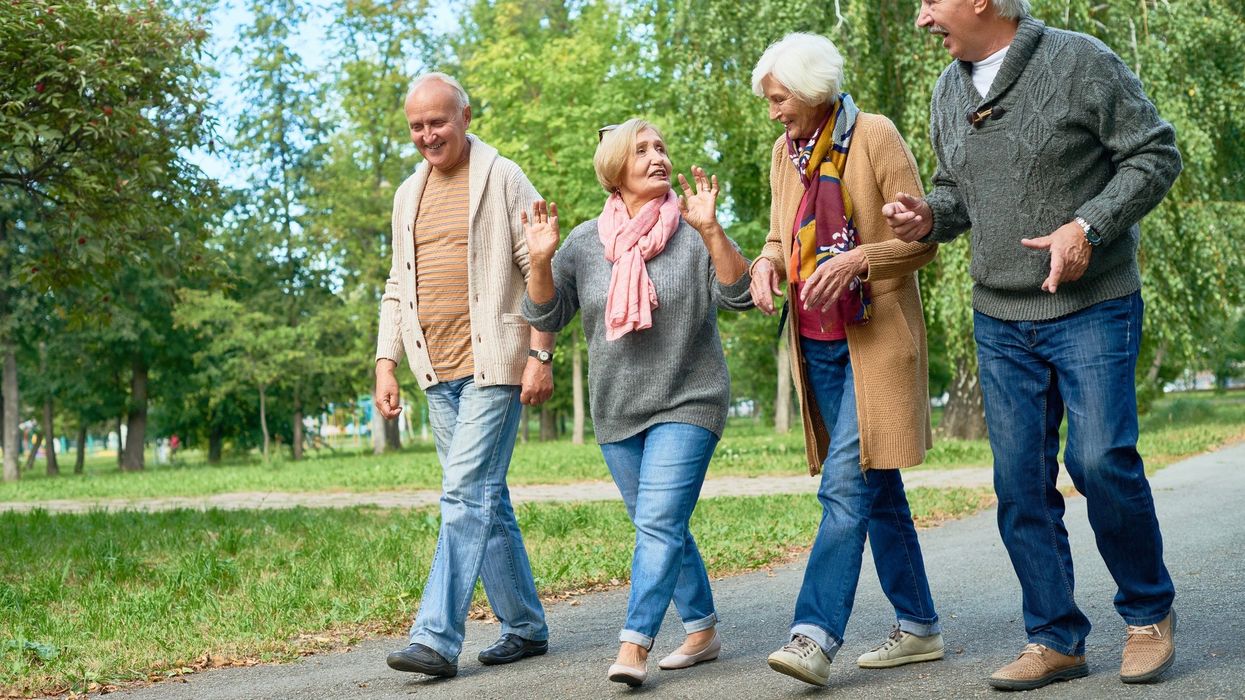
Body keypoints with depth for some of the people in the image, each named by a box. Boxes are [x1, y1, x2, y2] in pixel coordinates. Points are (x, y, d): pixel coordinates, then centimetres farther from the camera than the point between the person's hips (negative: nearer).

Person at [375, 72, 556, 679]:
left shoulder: (502, 180, -3)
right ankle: (525, 627, 20)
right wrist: (386, 364, 11)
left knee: (466, 494, -13)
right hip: (438, 371, 7)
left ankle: (437, 638, -14)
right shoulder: (408, 194, 16)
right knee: (485, 500, 10)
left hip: (492, 364, -7)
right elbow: (397, 287, 19)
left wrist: (540, 355, -12)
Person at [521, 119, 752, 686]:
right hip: (616, 412, 4)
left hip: (687, 404, -4)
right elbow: (546, 316, 3)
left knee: (659, 523, -16)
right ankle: (702, 630, 26)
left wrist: (710, 230, -28)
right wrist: (541, 261, -15)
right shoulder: (586, 241, 4)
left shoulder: (692, 233, -5)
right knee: (663, 529, 13)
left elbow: (738, 296, -15)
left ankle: (633, 646, -18)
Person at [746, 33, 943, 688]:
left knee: (846, 485, -14)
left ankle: (815, 635, -18)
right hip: (817, 344, 7)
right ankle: (919, 626, 20)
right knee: (877, 490, 11)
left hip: (874, 341, -7)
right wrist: (768, 261, -1)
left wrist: (857, 259, -24)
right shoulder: (785, 152, 11)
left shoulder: (875, 137, -8)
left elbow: (921, 239, -8)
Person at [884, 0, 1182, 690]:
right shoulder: (949, 90, 10)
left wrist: (1087, 226, -20)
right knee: (1020, 481, 3)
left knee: (1099, 459, -13)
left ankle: (1149, 613, 11)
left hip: (1092, 307, -6)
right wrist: (928, 216, -1)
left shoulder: (1078, 61, -8)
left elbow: (1156, 154, -7)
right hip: (1000, 320, 6)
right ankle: (1055, 640, 14)